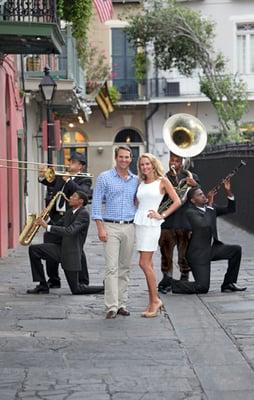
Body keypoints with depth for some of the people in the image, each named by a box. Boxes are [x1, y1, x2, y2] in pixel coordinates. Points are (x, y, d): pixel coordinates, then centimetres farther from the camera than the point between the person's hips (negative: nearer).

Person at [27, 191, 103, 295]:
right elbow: (57, 226, 15)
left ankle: (104, 288, 19)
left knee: (76, 290, -3)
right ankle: (43, 286, 1)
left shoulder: (83, 214, -16)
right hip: (61, 248, 8)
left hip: (72, 253, -8)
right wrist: (45, 220, -5)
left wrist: (47, 226, -31)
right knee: (33, 249, -5)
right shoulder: (70, 212, 12)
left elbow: (70, 231, -28)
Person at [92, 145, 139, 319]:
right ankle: (111, 306, -11)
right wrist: (100, 227, -10)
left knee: (125, 267, 7)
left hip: (129, 227, 4)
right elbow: (97, 203, -3)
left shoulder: (136, 180, 11)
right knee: (112, 267, -10)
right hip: (111, 227, -4)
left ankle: (122, 303, 13)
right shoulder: (104, 177, 0)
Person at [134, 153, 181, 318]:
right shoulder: (141, 184, 15)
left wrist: (162, 215, -8)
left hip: (151, 224, -6)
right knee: (148, 264, 7)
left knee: (144, 263, -12)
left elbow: (177, 202, -4)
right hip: (139, 222, 6)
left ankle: (155, 300, -4)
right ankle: (154, 301, 11)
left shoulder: (162, 181, -1)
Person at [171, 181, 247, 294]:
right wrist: (210, 205, -24)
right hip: (199, 253, -8)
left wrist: (228, 192, -5)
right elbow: (204, 224, -32)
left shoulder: (210, 208, 7)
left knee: (236, 249, -7)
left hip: (212, 248, 8)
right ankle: (171, 284, 7)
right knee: (202, 288, -12)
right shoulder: (190, 212, -16)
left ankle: (228, 284, 4)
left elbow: (230, 209, 9)